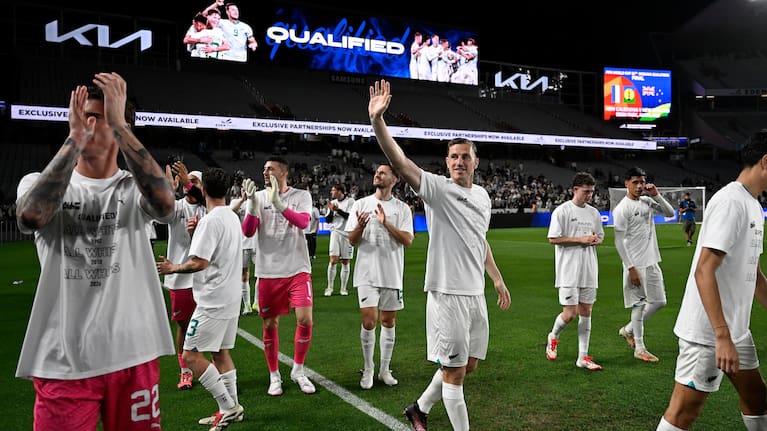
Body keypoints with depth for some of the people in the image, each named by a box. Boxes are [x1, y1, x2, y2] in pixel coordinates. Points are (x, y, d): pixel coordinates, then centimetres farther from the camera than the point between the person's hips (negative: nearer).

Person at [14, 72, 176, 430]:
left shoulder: (134, 189, 3)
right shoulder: (37, 182, 4)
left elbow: (164, 203, -22)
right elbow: (30, 216, -21)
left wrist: (119, 124, -21)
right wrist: (74, 137, -19)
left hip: (134, 357, 1)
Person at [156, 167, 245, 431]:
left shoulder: (210, 221, -17)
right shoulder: (233, 217, 11)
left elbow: (199, 262, -21)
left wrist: (173, 268, -5)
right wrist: (196, 231, 12)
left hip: (213, 300, -9)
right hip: (231, 297, 10)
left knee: (191, 355, -4)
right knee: (221, 352, 16)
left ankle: (228, 407, -3)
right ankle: (232, 409, 21)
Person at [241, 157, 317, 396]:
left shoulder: (302, 196, 1)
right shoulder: (258, 197, 4)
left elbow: (302, 222, -18)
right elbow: (248, 232, -6)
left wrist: (277, 202, -29)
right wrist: (252, 203, -21)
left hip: (298, 269, -1)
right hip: (268, 271, 1)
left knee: (305, 319, -10)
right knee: (270, 324, 7)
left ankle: (298, 370, 13)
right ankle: (274, 376, 24)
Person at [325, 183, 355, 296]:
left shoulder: (350, 201, -3)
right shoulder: (332, 202, 10)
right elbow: (328, 220, 9)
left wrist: (338, 210, -18)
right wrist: (331, 211, -8)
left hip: (348, 234, -2)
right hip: (335, 233, 2)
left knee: (345, 262, 3)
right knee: (333, 260, -8)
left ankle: (343, 288, 13)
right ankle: (330, 287, -1)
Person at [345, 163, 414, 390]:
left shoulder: (402, 208, 3)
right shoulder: (360, 204, 4)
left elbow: (407, 240, -8)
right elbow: (352, 240, 2)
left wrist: (386, 223, -19)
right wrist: (360, 227, -19)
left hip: (392, 274, 1)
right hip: (367, 273, -1)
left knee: (388, 322, 9)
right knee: (369, 322, -7)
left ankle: (384, 369, 24)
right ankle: (368, 370, 12)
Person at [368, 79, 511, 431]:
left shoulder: (482, 195, 11)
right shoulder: (438, 189, -9)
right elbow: (400, 162, -24)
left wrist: (497, 279, 26)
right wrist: (377, 120, -36)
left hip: (476, 294, 8)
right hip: (448, 293, -7)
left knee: (468, 364, 17)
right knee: (454, 370, 1)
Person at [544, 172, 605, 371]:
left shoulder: (593, 212, 11)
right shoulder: (562, 211, -8)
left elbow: (600, 236, 20)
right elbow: (553, 239, -12)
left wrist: (595, 240, -4)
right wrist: (581, 239, -16)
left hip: (589, 271, 6)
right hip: (568, 271, -6)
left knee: (586, 312, 8)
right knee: (569, 314, -8)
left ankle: (583, 357, 15)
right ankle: (553, 337, 24)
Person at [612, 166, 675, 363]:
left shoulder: (647, 201, 9)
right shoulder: (622, 208, -13)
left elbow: (670, 213, 10)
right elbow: (619, 241, -15)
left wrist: (656, 195, -3)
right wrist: (631, 268, -17)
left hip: (652, 262, 8)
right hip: (636, 264, -7)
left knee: (659, 302, 12)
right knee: (639, 305, 1)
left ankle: (628, 330, 28)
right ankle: (639, 349, 13)